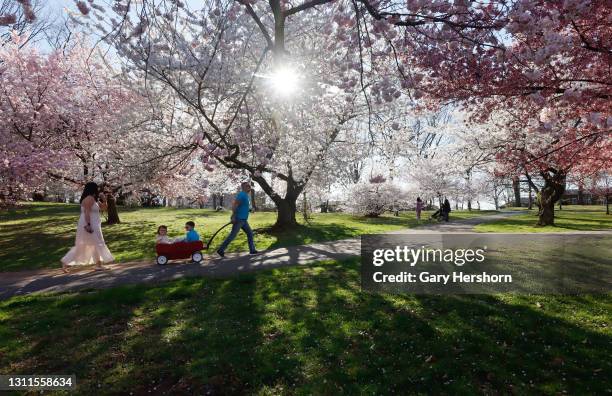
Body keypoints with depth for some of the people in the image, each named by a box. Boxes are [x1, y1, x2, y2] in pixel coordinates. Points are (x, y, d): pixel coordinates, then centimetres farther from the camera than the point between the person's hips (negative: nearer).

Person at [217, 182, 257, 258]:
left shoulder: (246, 195, 15)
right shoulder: (242, 194, -14)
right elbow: (234, 205, -22)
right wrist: (233, 217, -26)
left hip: (244, 220, 10)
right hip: (239, 219, -10)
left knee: (250, 233, 10)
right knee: (232, 235, -6)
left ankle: (252, 250, 15)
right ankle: (221, 250, 1)